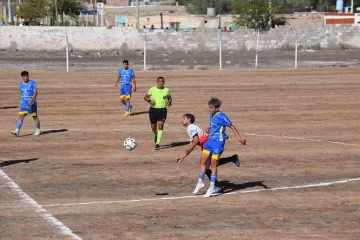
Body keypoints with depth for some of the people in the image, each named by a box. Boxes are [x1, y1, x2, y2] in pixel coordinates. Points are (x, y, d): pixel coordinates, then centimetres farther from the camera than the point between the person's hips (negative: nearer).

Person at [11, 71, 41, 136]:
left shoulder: (32, 83, -8)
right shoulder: (21, 84, 9)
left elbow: (35, 93, -14)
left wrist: (31, 100, -26)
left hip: (31, 104, -4)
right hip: (23, 104, 4)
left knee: (35, 117, 7)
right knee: (20, 117, -7)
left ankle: (38, 130, 22)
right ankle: (17, 131, -14)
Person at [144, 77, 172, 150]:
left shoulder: (166, 90, 4)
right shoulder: (152, 89, 1)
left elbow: (170, 97, 20)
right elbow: (145, 97, 7)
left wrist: (169, 102, -2)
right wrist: (149, 100, -15)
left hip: (162, 110, -1)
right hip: (153, 109, 1)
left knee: (160, 125, -16)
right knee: (153, 127, 7)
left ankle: (157, 143, -16)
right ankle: (156, 136, 44)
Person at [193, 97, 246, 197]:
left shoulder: (221, 117, -18)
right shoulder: (211, 115, 6)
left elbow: (231, 126, -14)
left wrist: (239, 138, -19)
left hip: (218, 142, -8)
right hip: (210, 140, 8)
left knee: (213, 164, -4)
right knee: (202, 160, 7)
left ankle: (212, 187, 4)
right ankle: (200, 182, 19)